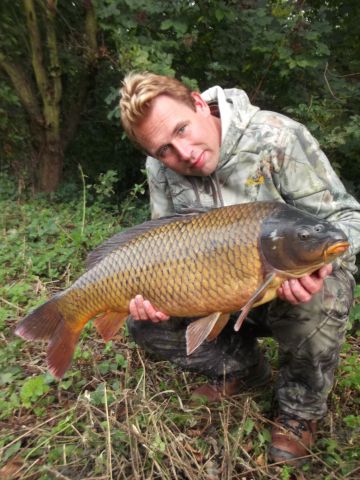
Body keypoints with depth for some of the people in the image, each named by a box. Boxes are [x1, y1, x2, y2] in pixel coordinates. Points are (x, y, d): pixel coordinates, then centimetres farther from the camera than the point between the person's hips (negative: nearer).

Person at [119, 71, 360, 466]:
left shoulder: (275, 137, -22)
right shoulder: (161, 168, -8)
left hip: (296, 285, -3)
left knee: (316, 307, -38)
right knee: (145, 323, -9)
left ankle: (301, 408, -3)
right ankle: (243, 369, 13)